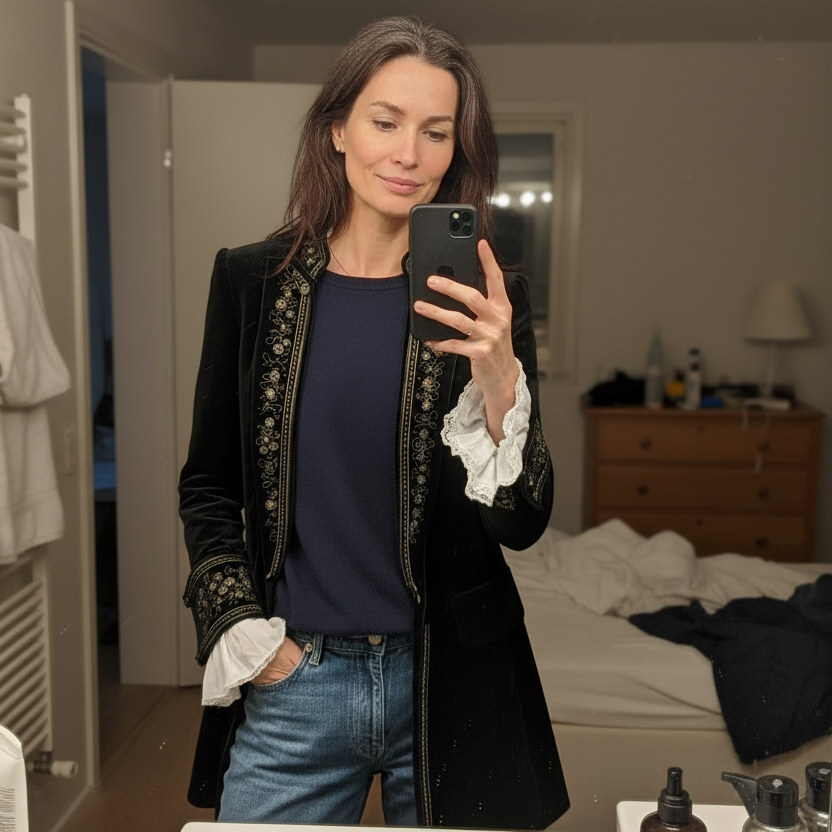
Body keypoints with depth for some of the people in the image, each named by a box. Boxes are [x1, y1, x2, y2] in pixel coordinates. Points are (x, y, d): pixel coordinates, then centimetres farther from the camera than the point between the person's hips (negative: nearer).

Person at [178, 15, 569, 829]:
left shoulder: (485, 301, -4)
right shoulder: (251, 280, -2)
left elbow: (522, 522, -8)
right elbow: (207, 483, 7)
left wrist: (500, 379, -23)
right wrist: (241, 630, -2)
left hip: (450, 679, 0)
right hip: (291, 679, 1)